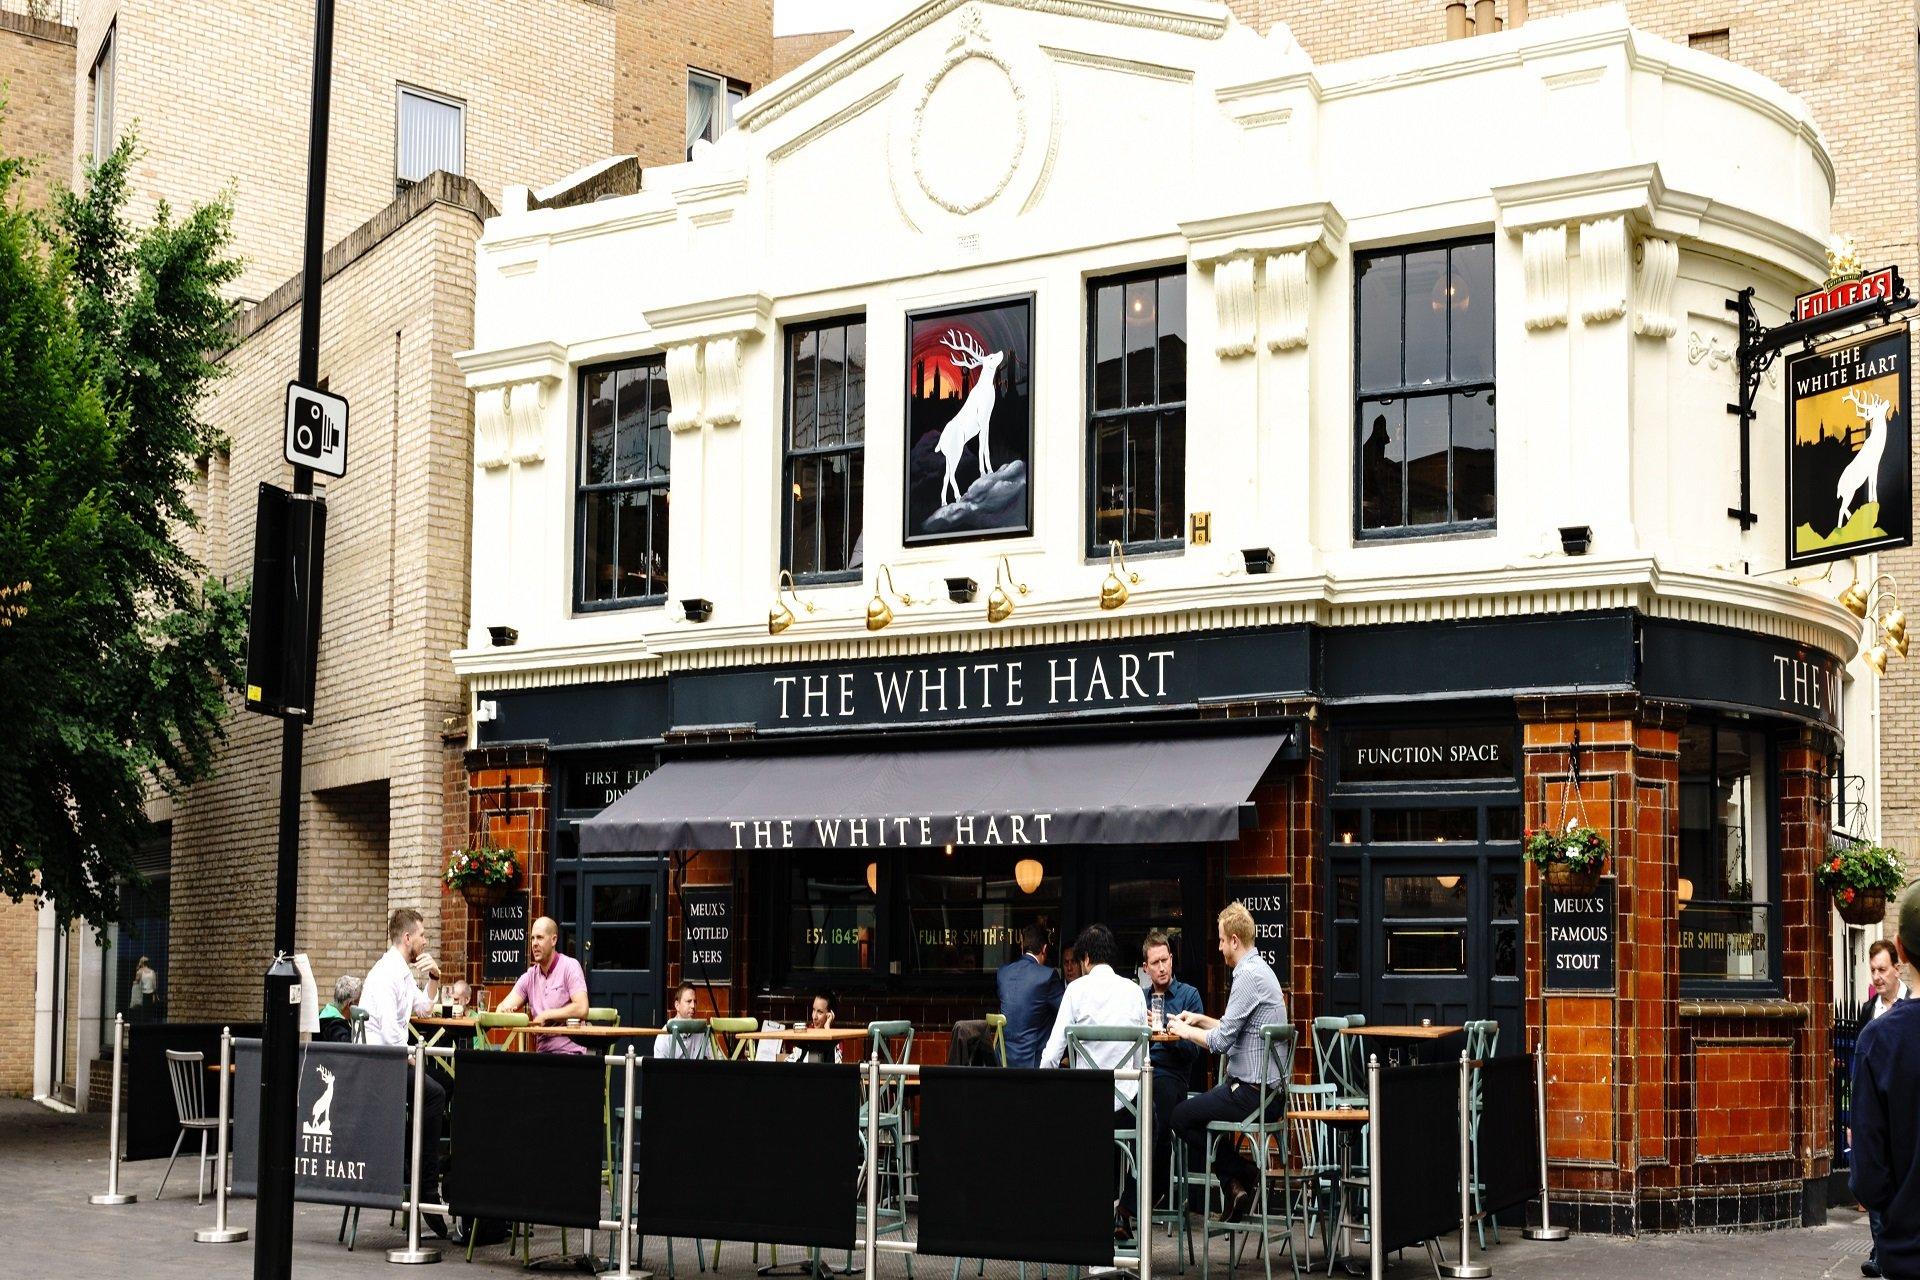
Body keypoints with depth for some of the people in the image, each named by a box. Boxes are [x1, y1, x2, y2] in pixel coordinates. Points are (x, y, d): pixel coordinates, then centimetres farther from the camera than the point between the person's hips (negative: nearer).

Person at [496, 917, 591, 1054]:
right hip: (542, 1052, 6)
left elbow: (581, 1009, -14)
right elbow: (504, 1007, 7)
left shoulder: (570, 967, -3)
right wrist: (505, 1010, -17)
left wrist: (546, 1015, -8)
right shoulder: (530, 976, 14)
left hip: (570, 1051, -6)